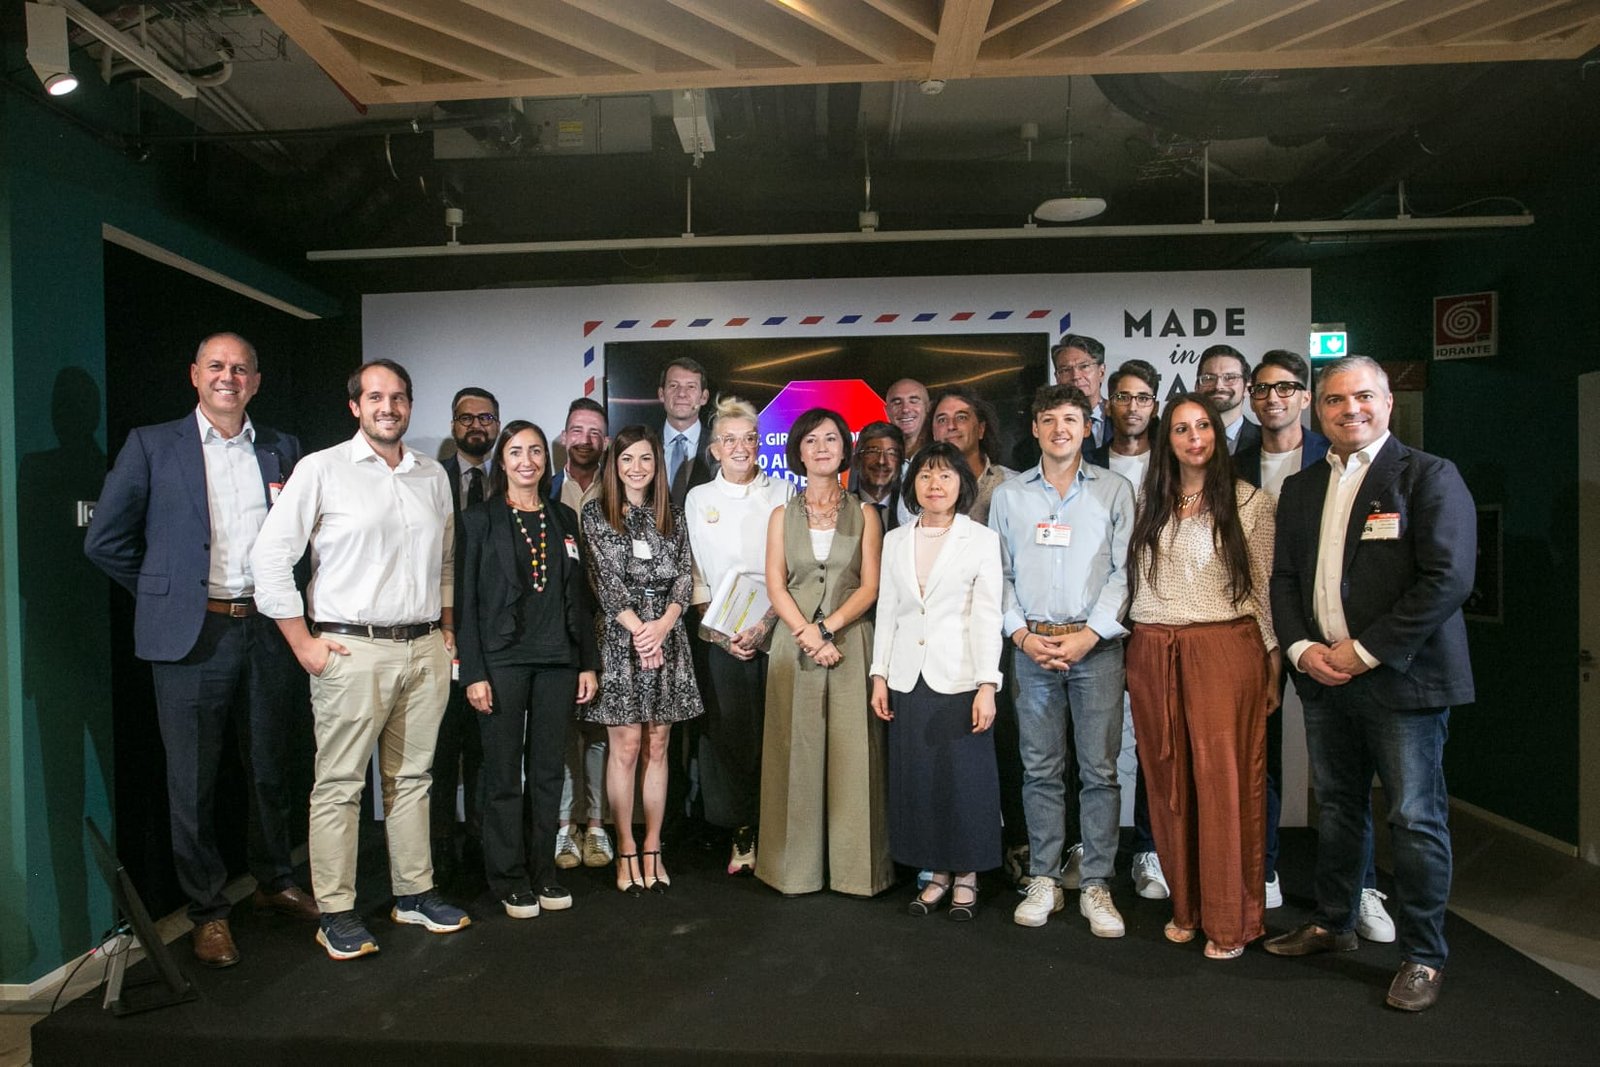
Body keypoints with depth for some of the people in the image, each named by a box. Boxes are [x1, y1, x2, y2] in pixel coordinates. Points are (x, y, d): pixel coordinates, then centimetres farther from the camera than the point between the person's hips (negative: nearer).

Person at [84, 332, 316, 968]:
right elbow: (104, 540, 1)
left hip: (267, 629, 3)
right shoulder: (151, 446, 1)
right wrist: (161, 594, 2)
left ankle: (275, 882, 33)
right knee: (193, 783, 7)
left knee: (271, 771, 14)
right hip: (193, 635, -2)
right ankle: (208, 911, 22)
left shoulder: (281, 450, 8)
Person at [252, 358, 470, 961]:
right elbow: (270, 555, -4)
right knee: (339, 784, 1)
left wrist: (447, 629, 13)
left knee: (412, 778, 13)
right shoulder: (323, 469, -2)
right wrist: (303, 642, -6)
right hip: (353, 649, -4)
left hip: (426, 650, 4)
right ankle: (336, 913, 14)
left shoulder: (433, 476, 12)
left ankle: (415, 893, 25)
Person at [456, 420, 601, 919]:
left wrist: (589, 663, 6)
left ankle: (542, 872, 22)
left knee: (548, 773, 9)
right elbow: (466, 601, -3)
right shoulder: (479, 519, 1)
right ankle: (508, 878, 18)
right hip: (502, 660, -3)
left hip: (557, 661, 3)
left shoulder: (564, 519, 11)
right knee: (504, 774, 4)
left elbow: (580, 597, 11)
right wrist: (473, 672, -10)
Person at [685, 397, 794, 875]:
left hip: (776, 632, 0)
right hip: (721, 638, 1)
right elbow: (695, 574, 8)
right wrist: (719, 632, -4)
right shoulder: (699, 498, 10)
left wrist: (767, 622, -10)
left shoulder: (783, 492, 6)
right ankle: (741, 834, 13)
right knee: (729, 733, -1)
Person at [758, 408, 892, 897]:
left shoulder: (864, 514, 8)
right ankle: (798, 863, 13)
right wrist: (807, 636, -12)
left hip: (850, 641, -1)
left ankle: (852, 862, 11)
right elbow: (776, 586, 2)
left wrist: (826, 627, -13)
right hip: (794, 643, 1)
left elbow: (869, 587, 0)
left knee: (851, 751, 0)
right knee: (796, 749, 3)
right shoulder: (782, 515, 10)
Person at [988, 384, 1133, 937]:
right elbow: (999, 574, 8)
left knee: (1100, 769, 2)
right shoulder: (1008, 495, 10)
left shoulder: (1114, 490, 5)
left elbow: (1124, 571, 0)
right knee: (1040, 769, 7)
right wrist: (1022, 634, -4)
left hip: (1096, 645, -1)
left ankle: (1096, 885, 14)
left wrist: (1088, 635, -9)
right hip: (1032, 646, 1)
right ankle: (1044, 881, 18)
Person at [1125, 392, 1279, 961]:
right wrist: (1138, 653, 10)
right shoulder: (1149, 503, 11)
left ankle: (1230, 919, 14)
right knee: (1168, 782, 8)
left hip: (1226, 648, -3)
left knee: (1225, 780, -1)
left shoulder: (1249, 501, 1)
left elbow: (1267, 587, 2)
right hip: (1153, 653, 3)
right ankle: (1185, 905, 23)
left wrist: (1274, 661, 0)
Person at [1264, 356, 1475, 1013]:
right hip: (1323, 678, 5)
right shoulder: (1300, 488, 13)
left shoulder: (1429, 476, -5)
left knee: (1416, 819, 3)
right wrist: (1302, 648, -4)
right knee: (1336, 808, 17)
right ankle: (1333, 923, 33)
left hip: (1401, 678, -5)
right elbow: (1284, 578, 12)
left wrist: (1365, 652, -15)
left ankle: (1423, 956, 19)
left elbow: (1448, 578, -14)